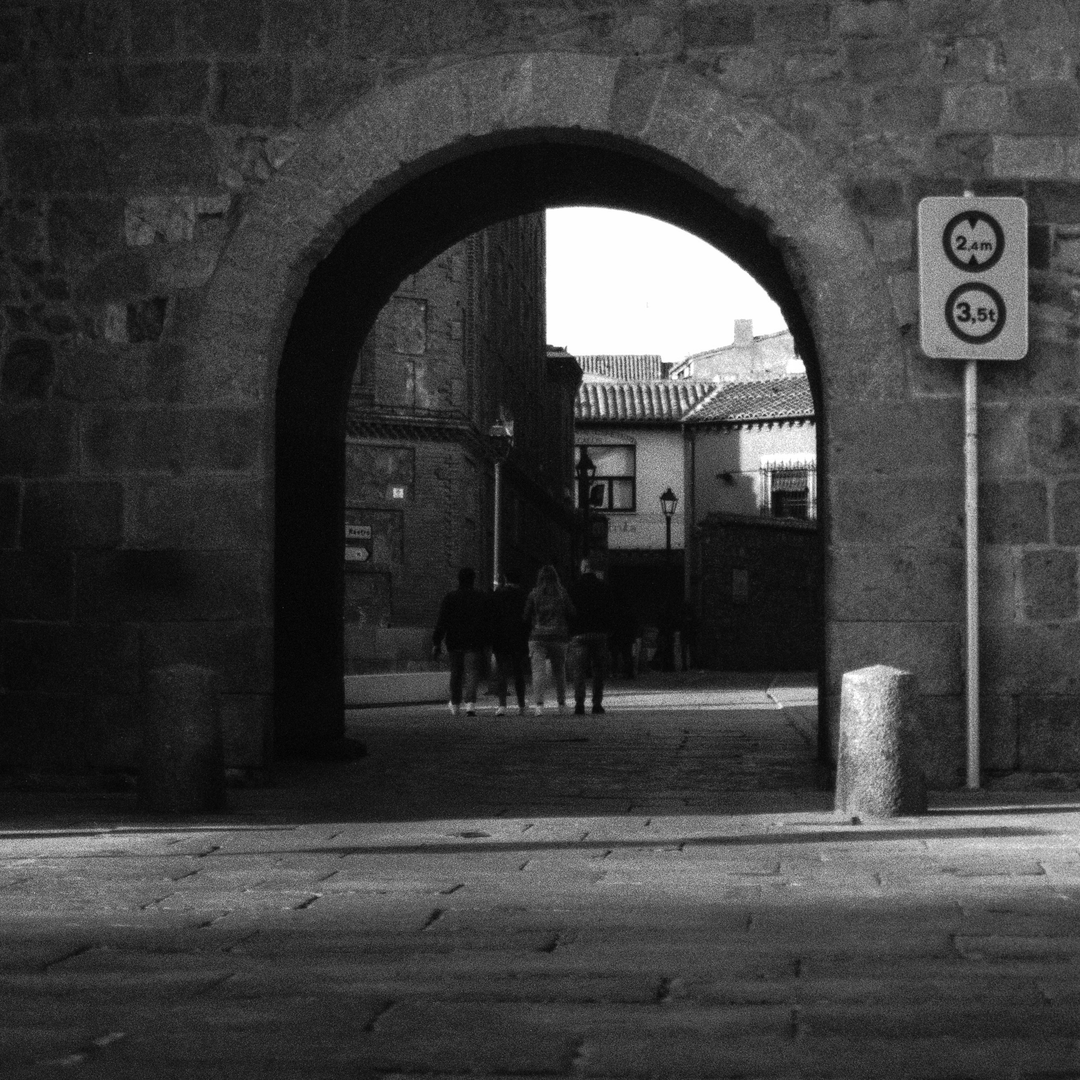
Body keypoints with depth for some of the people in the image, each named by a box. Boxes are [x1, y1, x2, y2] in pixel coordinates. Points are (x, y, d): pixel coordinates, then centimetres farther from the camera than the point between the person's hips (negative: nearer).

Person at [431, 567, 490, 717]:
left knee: (456, 674, 15)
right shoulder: (483, 598, 3)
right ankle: (470, 704, -22)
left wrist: (436, 643, -2)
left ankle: (455, 705, 25)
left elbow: (441, 622, -3)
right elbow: (489, 623, 4)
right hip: (475, 643, -1)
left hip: (455, 642, 1)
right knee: (472, 673, -4)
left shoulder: (450, 597, 1)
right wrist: (487, 645, 10)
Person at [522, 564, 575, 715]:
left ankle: (539, 703, -21)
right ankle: (561, 704, 22)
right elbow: (572, 614, -1)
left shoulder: (534, 595, -3)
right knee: (559, 670, 15)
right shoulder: (562, 594, 0)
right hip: (559, 637, 2)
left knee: (538, 669, -6)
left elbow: (526, 616, 0)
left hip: (538, 636, -2)